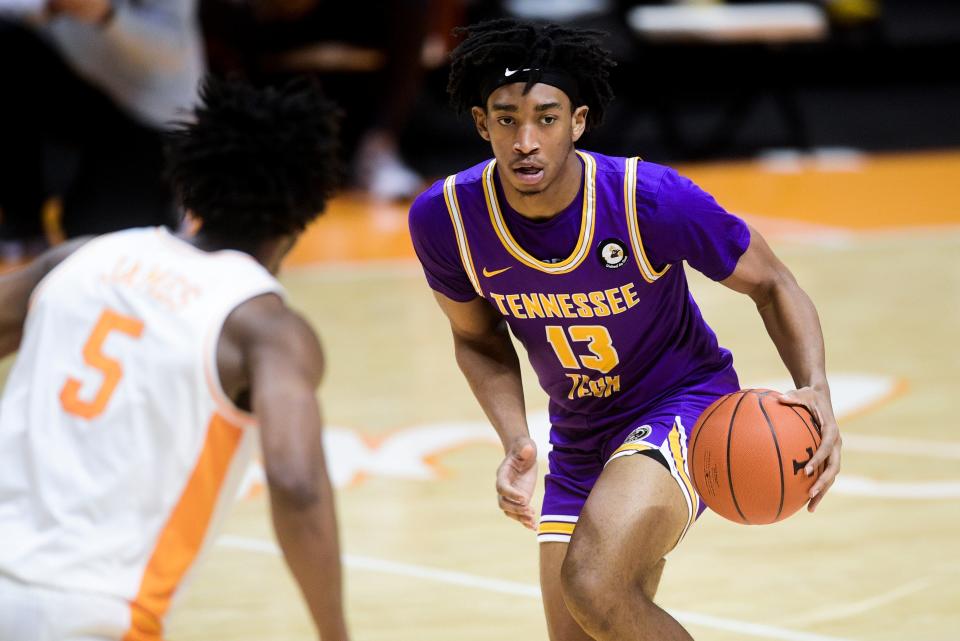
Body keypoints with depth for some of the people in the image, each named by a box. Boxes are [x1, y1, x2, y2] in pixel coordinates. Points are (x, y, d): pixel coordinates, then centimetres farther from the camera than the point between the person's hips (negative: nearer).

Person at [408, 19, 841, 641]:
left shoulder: (651, 198, -26)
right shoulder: (446, 218, -16)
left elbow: (771, 284, -11)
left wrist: (816, 390, -29)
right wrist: (516, 442, -13)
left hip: (685, 405, -5)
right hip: (581, 440, 5)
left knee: (593, 584, -31)